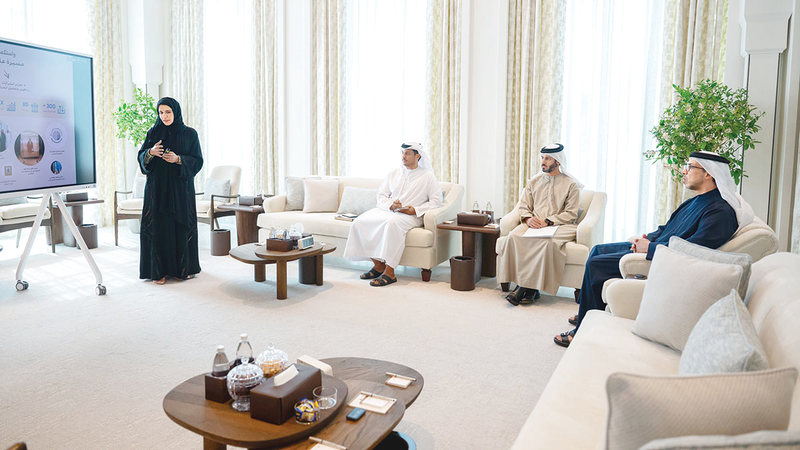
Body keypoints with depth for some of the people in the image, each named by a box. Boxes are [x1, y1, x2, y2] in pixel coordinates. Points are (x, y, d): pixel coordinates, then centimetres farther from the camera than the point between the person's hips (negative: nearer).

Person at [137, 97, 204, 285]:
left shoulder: (189, 134, 2)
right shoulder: (153, 133, 8)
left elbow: (198, 161, -1)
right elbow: (141, 158, 6)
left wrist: (178, 159, -17)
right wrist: (150, 153, -16)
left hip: (181, 187, -1)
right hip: (157, 188, 1)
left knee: (182, 226, 2)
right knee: (159, 226, -1)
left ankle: (183, 268, 15)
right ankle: (159, 270, 5)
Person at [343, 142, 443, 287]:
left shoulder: (427, 176, 5)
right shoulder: (394, 173, 19)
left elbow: (436, 200, -1)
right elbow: (381, 195, 14)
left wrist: (416, 210, -14)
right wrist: (391, 205, -9)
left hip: (410, 215, -5)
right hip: (387, 210, 6)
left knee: (392, 222, -40)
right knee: (360, 222, -20)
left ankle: (389, 272, -37)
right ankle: (378, 265, -13)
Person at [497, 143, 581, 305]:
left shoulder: (571, 184, 6)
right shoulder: (535, 181, 19)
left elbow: (571, 214, -2)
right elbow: (523, 206, 16)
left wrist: (547, 222, -14)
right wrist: (528, 219, -7)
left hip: (559, 226, -3)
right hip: (533, 225, 4)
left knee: (548, 242, -38)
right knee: (514, 237, -29)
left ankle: (524, 286, -30)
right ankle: (531, 289, -28)